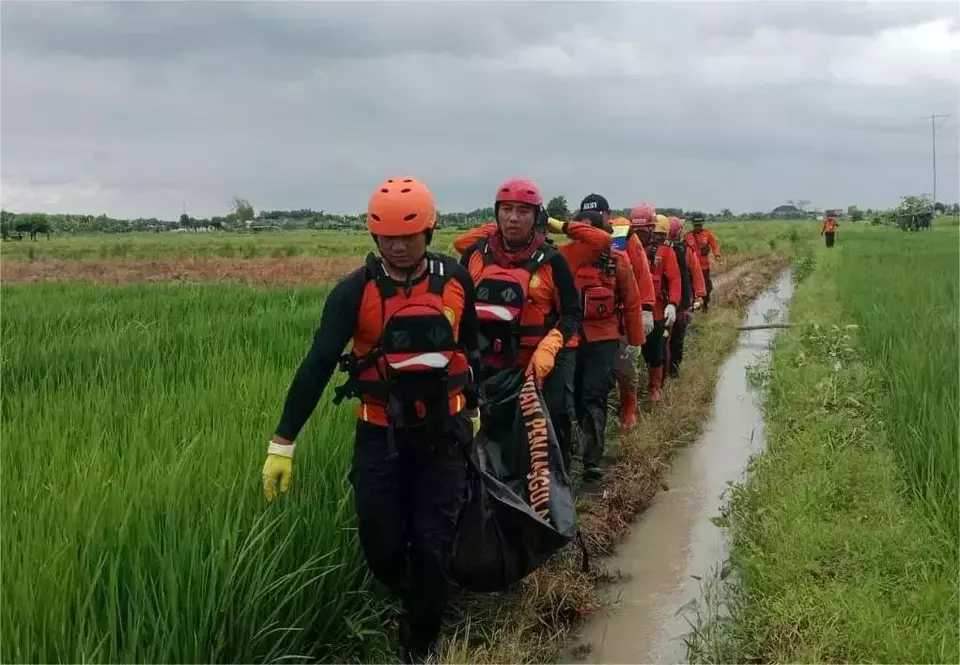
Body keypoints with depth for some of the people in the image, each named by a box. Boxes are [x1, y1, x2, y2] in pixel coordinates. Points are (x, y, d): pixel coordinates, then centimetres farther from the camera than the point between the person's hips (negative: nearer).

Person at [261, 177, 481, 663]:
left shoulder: (454, 280, -4)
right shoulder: (355, 291, -11)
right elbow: (317, 364, -16)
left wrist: (473, 409, 21)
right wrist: (282, 443, -20)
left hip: (442, 433, 1)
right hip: (380, 436, -1)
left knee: (432, 549, -1)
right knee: (381, 547, 0)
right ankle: (415, 605, 32)